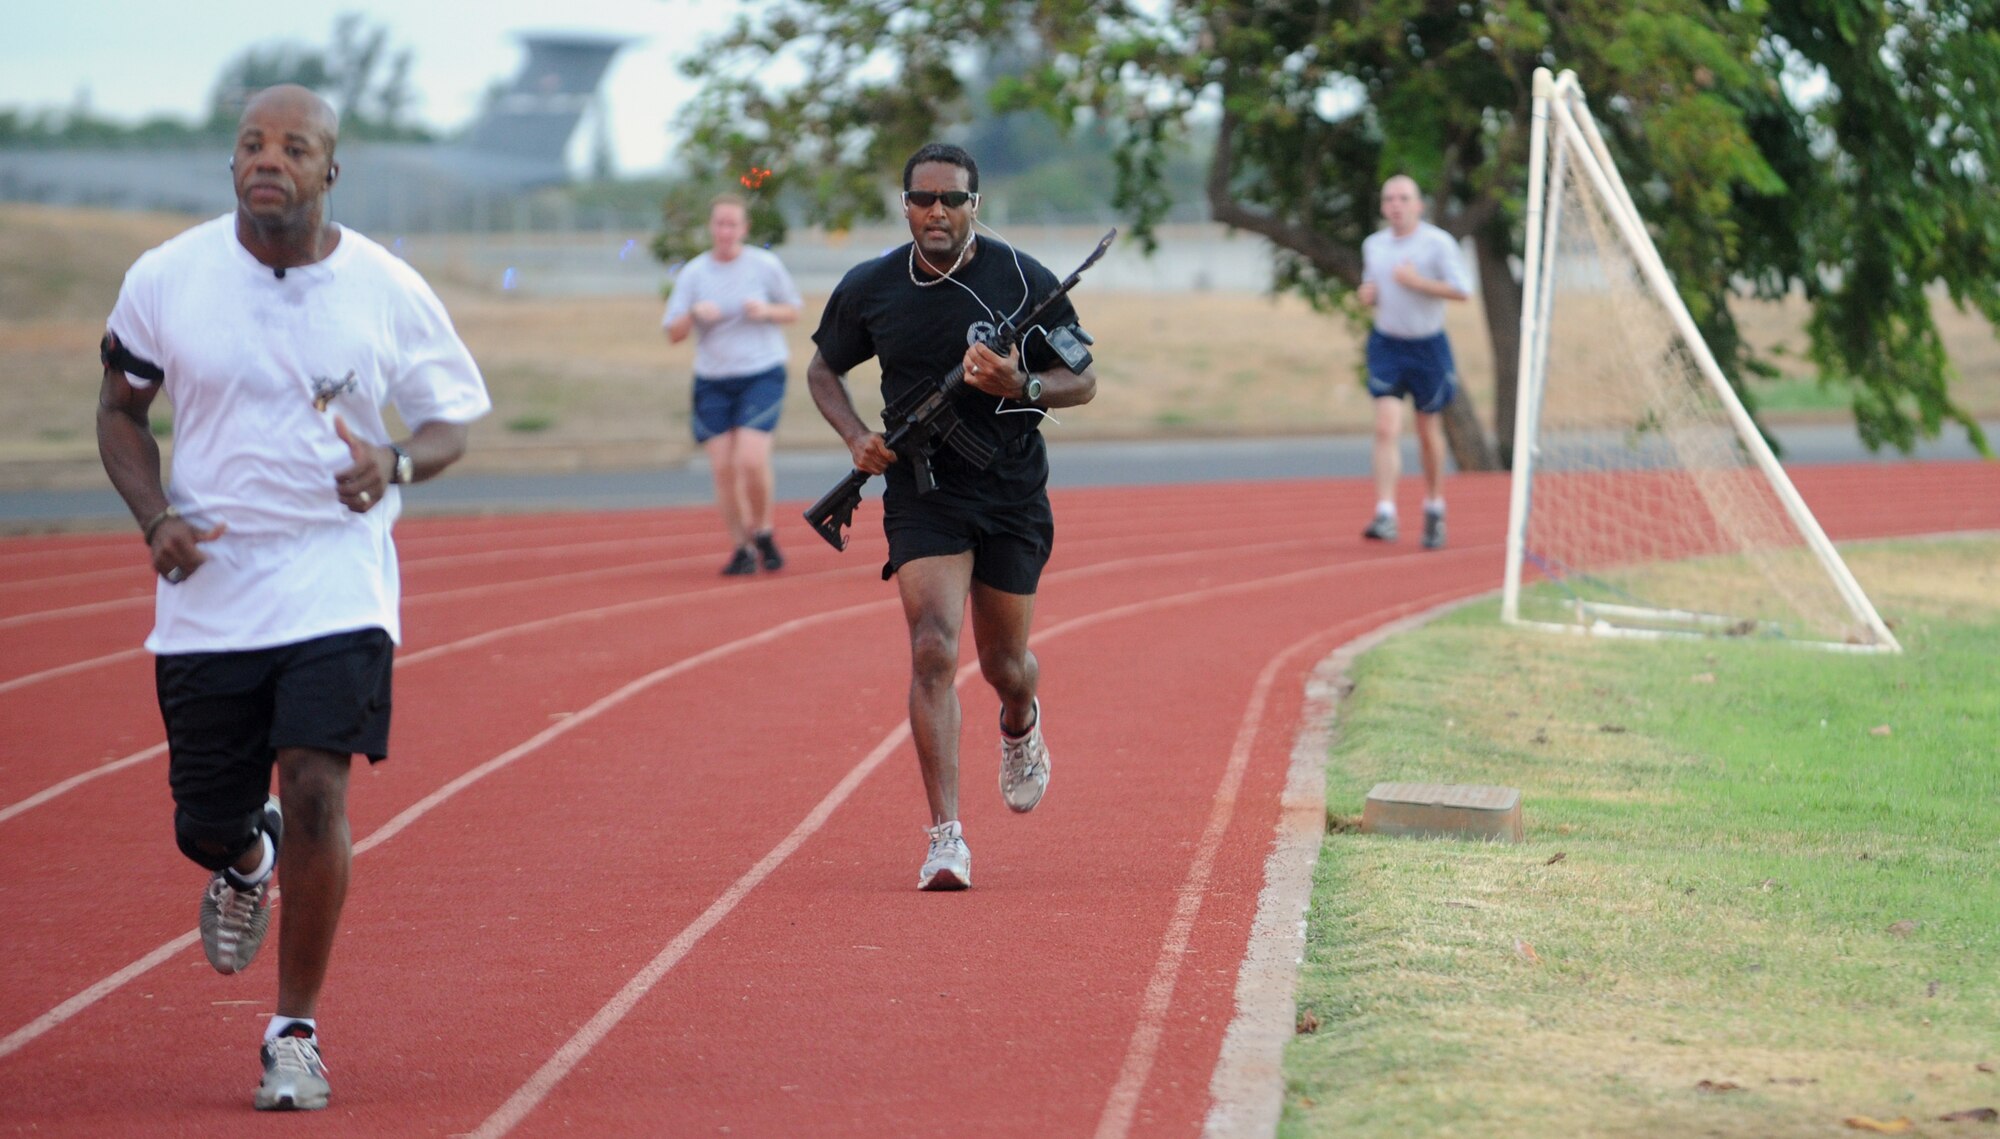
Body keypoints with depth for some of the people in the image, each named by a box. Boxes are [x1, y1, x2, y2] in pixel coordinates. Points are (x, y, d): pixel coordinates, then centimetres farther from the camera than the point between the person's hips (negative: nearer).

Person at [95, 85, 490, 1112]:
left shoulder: (388, 292, -5)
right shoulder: (166, 278, -3)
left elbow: (454, 416, 6)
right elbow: (120, 407, 10)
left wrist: (398, 464, -17)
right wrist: (153, 517, -7)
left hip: (336, 582, -2)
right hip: (207, 588, 2)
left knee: (315, 793, -16)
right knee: (207, 824, 6)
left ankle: (295, 1031, 2)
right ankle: (244, 863, 47)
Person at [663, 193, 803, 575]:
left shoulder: (766, 266, -2)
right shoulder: (692, 274, 1)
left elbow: (793, 311, 9)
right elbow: (673, 333, 1)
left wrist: (767, 311, -12)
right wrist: (694, 314, -20)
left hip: (761, 375, -2)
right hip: (712, 382, 2)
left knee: (752, 460, -17)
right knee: (723, 468, -4)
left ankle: (762, 532, 8)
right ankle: (741, 549, 11)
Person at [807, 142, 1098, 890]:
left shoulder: (1024, 281, -7)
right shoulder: (869, 289, -3)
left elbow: (1083, 381, 0)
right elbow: (824, 368, 14)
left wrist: (1020, 387, -21)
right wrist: (857, 438, -5)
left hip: (1013, 496, 0)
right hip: (921, 494, 0)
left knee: (1004, 663, 11)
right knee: (933, 650, -17)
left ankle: (1021, 725, 50)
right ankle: (945, 837, -18)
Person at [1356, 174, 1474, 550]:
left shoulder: (1438, 243, -7)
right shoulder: (1373, 245, 8)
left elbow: (1462, 290, -12)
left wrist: (1417, 282, -21)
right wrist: (1367, 294, 1)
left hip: (1427, 346, -2)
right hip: (1386, 346, 2)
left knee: (1428, 430, 10)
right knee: (1386, 427, -13)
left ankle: (1434, 508, 29)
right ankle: (1385, 514, -21)